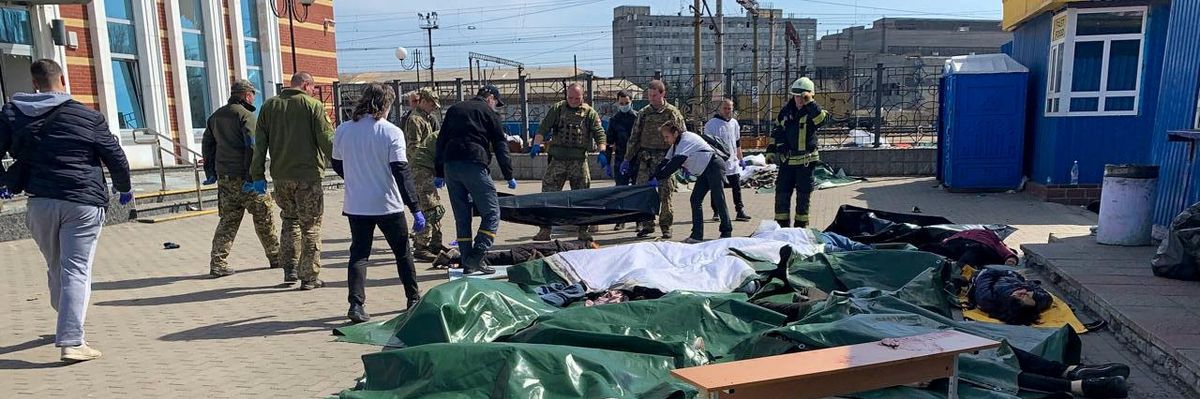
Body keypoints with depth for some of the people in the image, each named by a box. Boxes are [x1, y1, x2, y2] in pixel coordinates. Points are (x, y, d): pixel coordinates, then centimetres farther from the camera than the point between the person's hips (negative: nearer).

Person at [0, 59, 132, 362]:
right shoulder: (88, 117, -1)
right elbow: (116, 158, 2)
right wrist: (125, 189, 18)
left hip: (39, 203, 4)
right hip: (84, 203, -3)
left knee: (55, 267, 20)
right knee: (76, 271, -4)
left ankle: (68, 325, 37)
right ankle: (71, 342, -11)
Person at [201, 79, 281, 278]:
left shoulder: (216, 116, 15)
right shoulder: (245, 115, -9)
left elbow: (207, 146, 18)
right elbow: (252, 146, -19)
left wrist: (211, 172, 19)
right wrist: (252, 175, -18)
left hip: (224, 177, 7)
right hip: (243, 177, -7)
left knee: (228, 219, 10)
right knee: (264, 216, 6)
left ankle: (218, 262, 2)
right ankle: (275, 256, 15)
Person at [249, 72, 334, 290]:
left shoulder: (269, 106, 10)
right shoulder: (313, 105, -5)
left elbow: (259, 144, 9)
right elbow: (327, 140, -9)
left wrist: (258, 176, 11)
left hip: (280, 176, 5)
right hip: (308, 175, -5)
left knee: (290, 220, 20)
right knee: (310, 226, 3)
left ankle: (290, 269, 17)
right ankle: (309, 277, 6)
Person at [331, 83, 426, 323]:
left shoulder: (342, 131, 1)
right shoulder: (391, 132, -12)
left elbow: (337, 166, 13)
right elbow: (401, 172, -17)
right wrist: (416, 209, -16)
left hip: (355, 205, 3)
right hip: (388, 205, -3)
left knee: (358, 255, 9)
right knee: (402, 252, 14)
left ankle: (356, 304, -1)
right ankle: (413, 299, 23)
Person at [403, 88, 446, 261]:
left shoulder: (426, 118, 23)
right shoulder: (414, 119, -7)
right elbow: (413, 147, -15)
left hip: (428, 169, 10)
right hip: (421, 169, -10)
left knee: (437, 208, 14)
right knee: (428, 208, -13)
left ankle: (435, 244, 23)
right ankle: (420, 247, -9)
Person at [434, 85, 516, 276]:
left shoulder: (454, 109, 23)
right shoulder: (488, 112, 7)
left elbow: (441, 142, 20)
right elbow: (500, 146, 4)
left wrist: (439, 172, 21)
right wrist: (509, 176, 8)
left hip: (450, 165, 6)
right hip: (474, 165, -6)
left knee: (461, 217, 10)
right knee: (491, 212, 0)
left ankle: (467, 264, 9)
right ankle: (476, 257, -12)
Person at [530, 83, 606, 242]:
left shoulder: (590, 113, 7)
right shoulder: (557, 109, 7)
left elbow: (599, 133, 0)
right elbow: (543, 128, 2)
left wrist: (602, 152, -14)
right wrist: (537, 144, -14)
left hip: (579, 160, 0)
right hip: (558, 159, 0)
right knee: (548, 193, -2)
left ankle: (584, 230, 14)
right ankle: (545, 229, 5)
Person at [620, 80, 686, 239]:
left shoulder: (673, 113, 1)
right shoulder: (643, 113, 10)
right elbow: (634, 137, 13)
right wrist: (627, 159, 8)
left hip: (666, 159, -3)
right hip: (646, 159, 3)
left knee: (665, 193, 0)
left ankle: (666, 226, 11)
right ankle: (647, 225, 10)